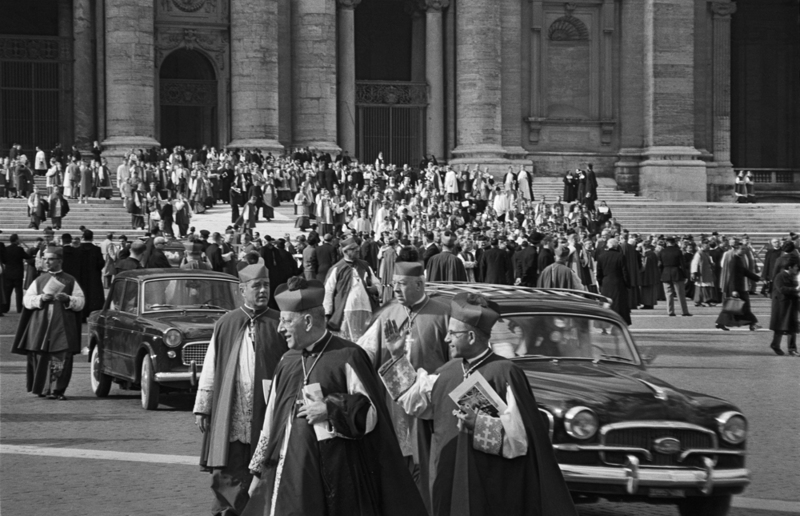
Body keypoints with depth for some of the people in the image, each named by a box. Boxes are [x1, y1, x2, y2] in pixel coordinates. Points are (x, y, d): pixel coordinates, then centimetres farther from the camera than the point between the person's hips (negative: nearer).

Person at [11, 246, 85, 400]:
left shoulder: (70, 281, 8)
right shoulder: (39, 281, 13)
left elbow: (80, 302, 4)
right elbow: (27, 300, 8)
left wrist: (67, 299, -13)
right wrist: (41, 298, -9)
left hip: (63, 326, -2)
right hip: (41, 324, 2)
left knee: (62, 358, -10)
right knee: (40, 357, -1)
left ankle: (57, 390, -6)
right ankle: (41, 389, 11)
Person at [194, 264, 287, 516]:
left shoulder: (279, 325, 2)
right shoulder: (225, 324, 6)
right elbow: (210, 369, 11)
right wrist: (202, 407, 9)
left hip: (267, 417, -1)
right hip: (230, 419, 1)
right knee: (226, 479, 0)